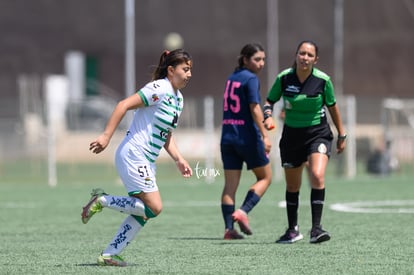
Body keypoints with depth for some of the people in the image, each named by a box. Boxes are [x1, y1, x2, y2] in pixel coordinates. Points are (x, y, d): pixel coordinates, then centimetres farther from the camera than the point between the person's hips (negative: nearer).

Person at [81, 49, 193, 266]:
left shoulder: (178, 99, 15)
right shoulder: (159, 89, -14)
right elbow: (124, 105, -18)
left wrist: (179, 160, 12)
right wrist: (106, 136, -24)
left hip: (146, 162, 10)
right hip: (133, 156, -10)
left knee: (143, 212, 6)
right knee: (154, 207, -15)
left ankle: (109, 255, 11)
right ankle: (102, 200, -4)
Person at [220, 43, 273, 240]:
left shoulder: (232, 78, 13)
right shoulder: (250, 79, -10)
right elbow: (255, 108, -18)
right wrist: (264, 135, -21)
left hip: (227, 136, 7)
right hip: (247, 136, -7)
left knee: (230, 184, 5)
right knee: (265, 177, 10)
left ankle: (229, 227, -1)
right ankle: (243, 211, -6)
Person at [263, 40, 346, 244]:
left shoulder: (323, 80, -11)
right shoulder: (284, 78, -10)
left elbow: (332, 107, 3)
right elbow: (270, 101, 4)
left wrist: (341, 136, 10)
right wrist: (268, 116, -18)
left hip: (318, 133, -2)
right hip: (291, 135, 2)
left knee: (317, 176, -24)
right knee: (292, 185, 11)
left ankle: (316, 228, -20)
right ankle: (293, 230, 29)